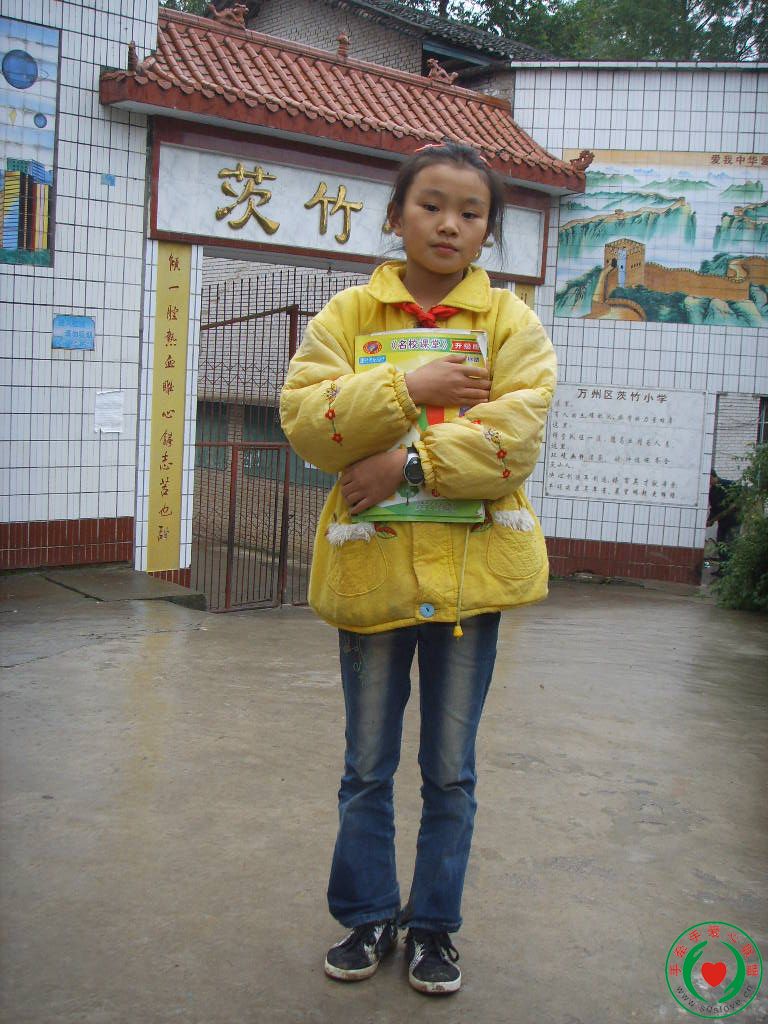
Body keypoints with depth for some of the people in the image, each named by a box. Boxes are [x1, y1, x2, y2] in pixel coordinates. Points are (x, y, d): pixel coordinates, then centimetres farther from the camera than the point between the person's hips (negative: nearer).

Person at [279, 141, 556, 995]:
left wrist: (411, 462, -21)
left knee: (451, 770, 12)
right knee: (367, 765, 14)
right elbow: (305, 418, -10)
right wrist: (409, 390, -19)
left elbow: (514, 438, -13)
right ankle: (368, 914, 34)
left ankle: (434, 923, 31)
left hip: (471, 565, 0)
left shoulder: (510, 322, 2)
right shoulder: (347, 314, 4)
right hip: (370, 563, 1)